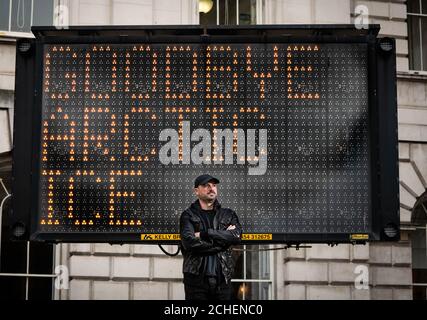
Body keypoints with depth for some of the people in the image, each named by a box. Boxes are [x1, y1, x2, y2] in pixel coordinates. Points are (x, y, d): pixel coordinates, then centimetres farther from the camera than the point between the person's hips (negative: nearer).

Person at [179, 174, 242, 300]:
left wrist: (205, 233, -12)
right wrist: (222, 241, -8)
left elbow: (237, 236, -6)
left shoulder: (228, 214, 13)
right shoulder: (188, 215, 5)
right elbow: (189, 242, -13)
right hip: (196, 278, -2)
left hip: (223, 279, 2)